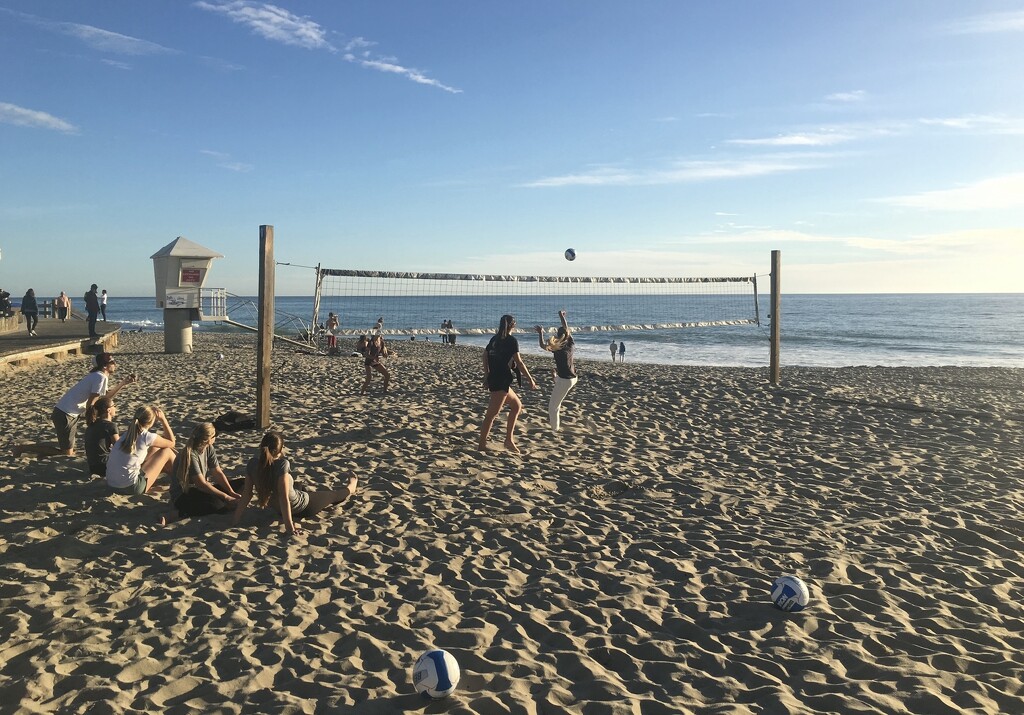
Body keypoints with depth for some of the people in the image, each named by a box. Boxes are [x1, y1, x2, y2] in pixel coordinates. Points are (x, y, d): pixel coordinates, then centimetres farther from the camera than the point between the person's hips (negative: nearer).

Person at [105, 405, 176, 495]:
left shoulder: (127, 434, 9)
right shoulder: (147, 437, -12)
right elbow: (171, 443, 7)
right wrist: (163, 419, 8)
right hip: (131, 488, -8)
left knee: (155, 449, 21)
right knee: (167, 452, 7)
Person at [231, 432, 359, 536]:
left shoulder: (252, 464, -20)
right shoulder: (282, 464, -35)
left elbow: (247, 494, -16)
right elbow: (284, 497, -36)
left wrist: (235, 520, -9)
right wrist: (289, 526, -33)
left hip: (279, 510, 4)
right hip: (303, 507, -4)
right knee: (333, 495, 27)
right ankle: (350, 488, 56)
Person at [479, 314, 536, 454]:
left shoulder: (494, 338, 12)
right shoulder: (512, 340, -9)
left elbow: (485, 356, 16)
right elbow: (518, 362, -14)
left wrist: (487, 375, 24)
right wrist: (530, 379, -9)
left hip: (493, 378, 9)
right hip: (502, 381, -9)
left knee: (517, 405, 20)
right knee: (491, 414, -7)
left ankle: (509, 440, 18)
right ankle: (482, 446, -5)